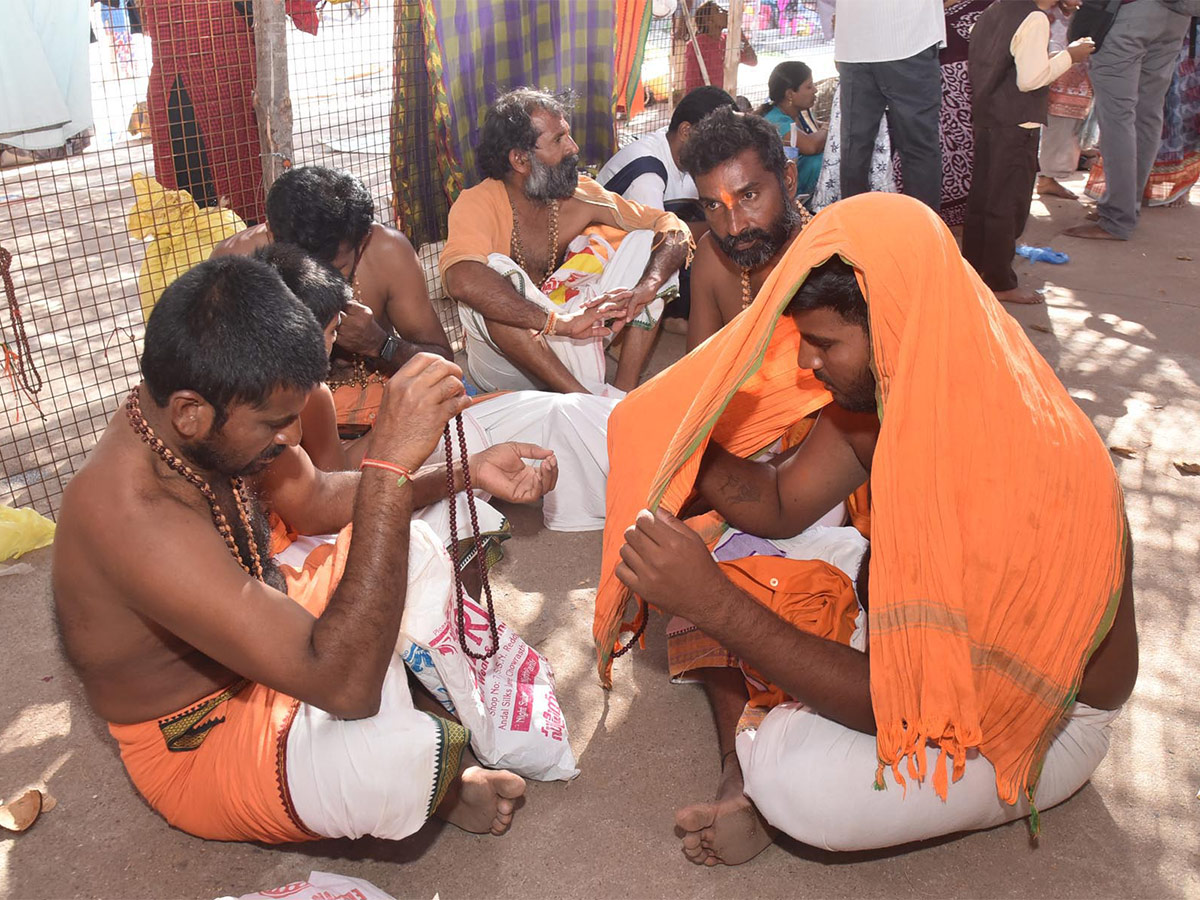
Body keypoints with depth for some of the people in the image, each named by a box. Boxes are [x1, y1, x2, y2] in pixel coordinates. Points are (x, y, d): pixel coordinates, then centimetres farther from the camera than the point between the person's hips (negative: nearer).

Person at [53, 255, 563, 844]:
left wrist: (464, 473, -5)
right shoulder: (133, 517, -40)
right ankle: (439, 786, 1)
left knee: (415, 545, 14)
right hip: (199, 745, -8)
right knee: (400, 756, -35)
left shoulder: (210, 425, -14)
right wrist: (390, 463, -47)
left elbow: (315, 500, 6)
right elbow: (343, 684, -44)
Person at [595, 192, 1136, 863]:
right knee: (721, 549, -1)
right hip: (935, 652, 8)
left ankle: (765, 787, 2)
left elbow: (905, 706, -35)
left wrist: (715, 603, -41)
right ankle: (746, 779, -5)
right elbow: (781, 506, -1)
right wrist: (685, 446, -21)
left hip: (1048, 717, -7)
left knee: (799, 782, -34)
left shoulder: (1021, 468, -37)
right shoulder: (884, 390, -13)